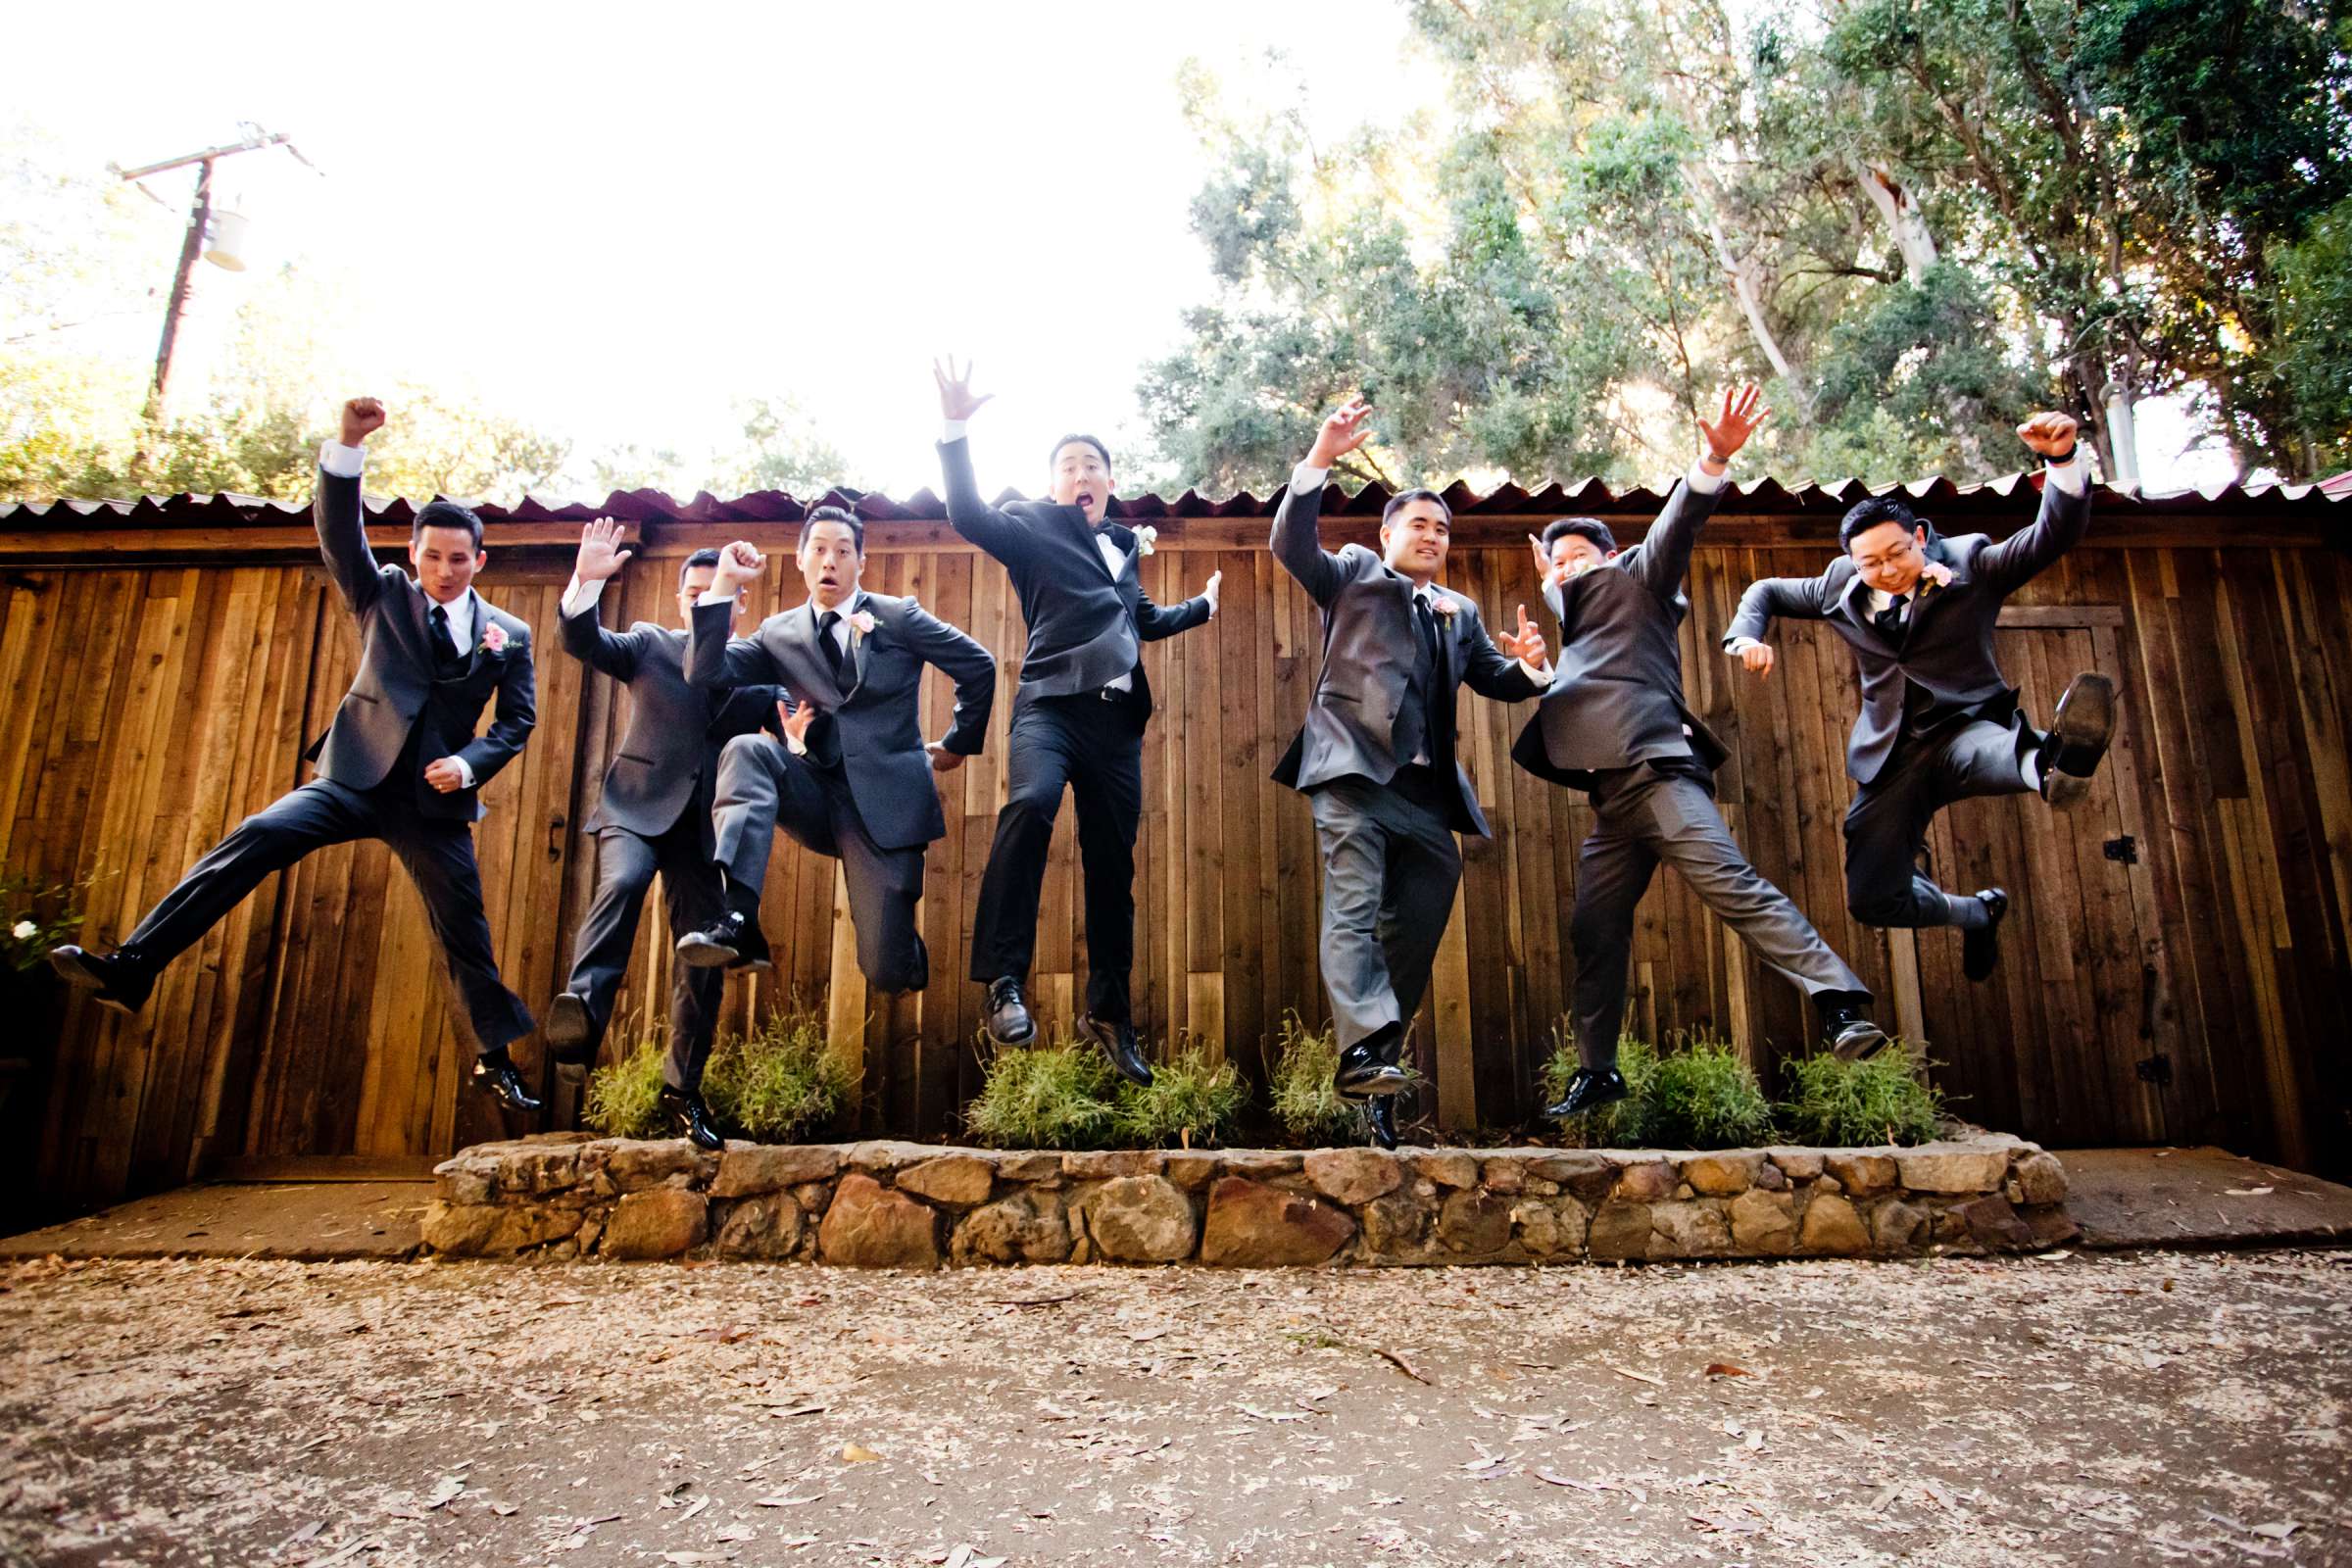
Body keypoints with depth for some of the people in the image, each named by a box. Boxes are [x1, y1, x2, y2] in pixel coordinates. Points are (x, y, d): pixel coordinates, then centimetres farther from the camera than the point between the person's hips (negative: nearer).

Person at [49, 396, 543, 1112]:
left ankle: (496, 1060, 14)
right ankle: (132, 968, -17)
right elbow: (340, 533, -8)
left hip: (433, 798, 0)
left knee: (465, 931, 2)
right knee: (256, 837, -23)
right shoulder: (385, 594, 7)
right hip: (356, 776, 1)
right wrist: (348, 445, -24)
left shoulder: (509, 634, 6)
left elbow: (518, 719, 7)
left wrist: (469, 763, -12)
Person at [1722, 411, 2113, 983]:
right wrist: (1745, 636, -1)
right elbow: (1767, 591, 21)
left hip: (1964, 727, -3)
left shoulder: (1971, 566, -2)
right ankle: (1976, 913, 28)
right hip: (1893, 756, 3)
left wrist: (2064, 458, -33)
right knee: (1873, 901, -1)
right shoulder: (1842, 587, 6)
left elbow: (2055, 534, -15)